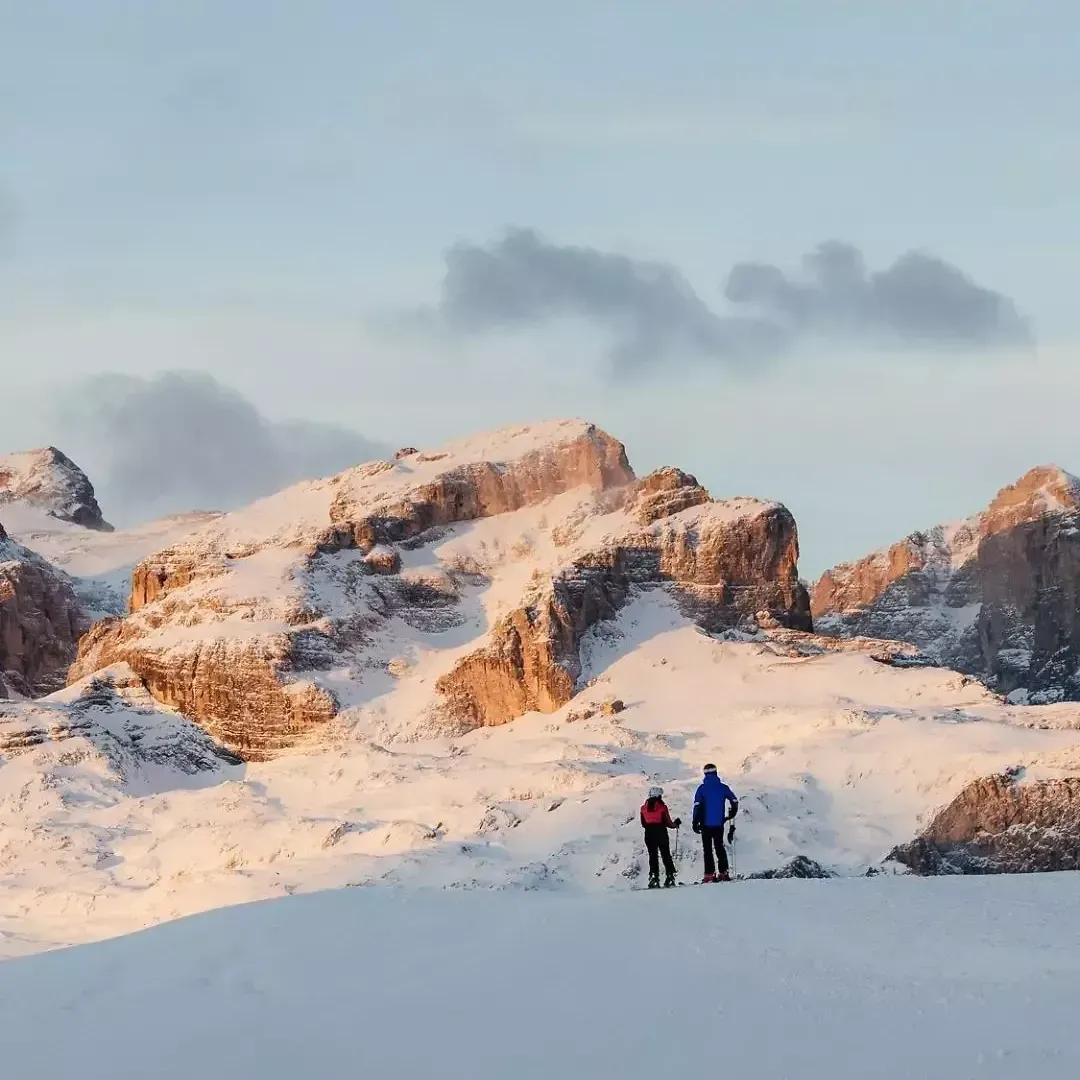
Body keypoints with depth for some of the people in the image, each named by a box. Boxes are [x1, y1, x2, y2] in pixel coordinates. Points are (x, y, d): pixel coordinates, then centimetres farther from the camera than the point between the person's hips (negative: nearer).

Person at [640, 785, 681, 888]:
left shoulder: (644, 808, 3)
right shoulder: (662, 807, -10)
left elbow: (643, 824, 9)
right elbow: (668, 823, -7)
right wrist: (676, 824, 13)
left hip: (649, 834, 3)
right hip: (661, 834, -3)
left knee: (652, 856, 6)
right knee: (666, 855, 7)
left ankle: (654, 877, -5)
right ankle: (670, 876, 5)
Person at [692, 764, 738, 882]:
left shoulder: (702, 788, -6)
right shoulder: (723, 787, 0)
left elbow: (697, 806, -11)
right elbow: (734, 801, 3)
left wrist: (695, 822, -6)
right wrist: (731, 815, 19)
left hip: (706, 824, -2)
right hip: (719, 824, 2)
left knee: (708, 849, 3)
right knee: (720, 847, 15)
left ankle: (710, 874, -4)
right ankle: (723, 872, 11)